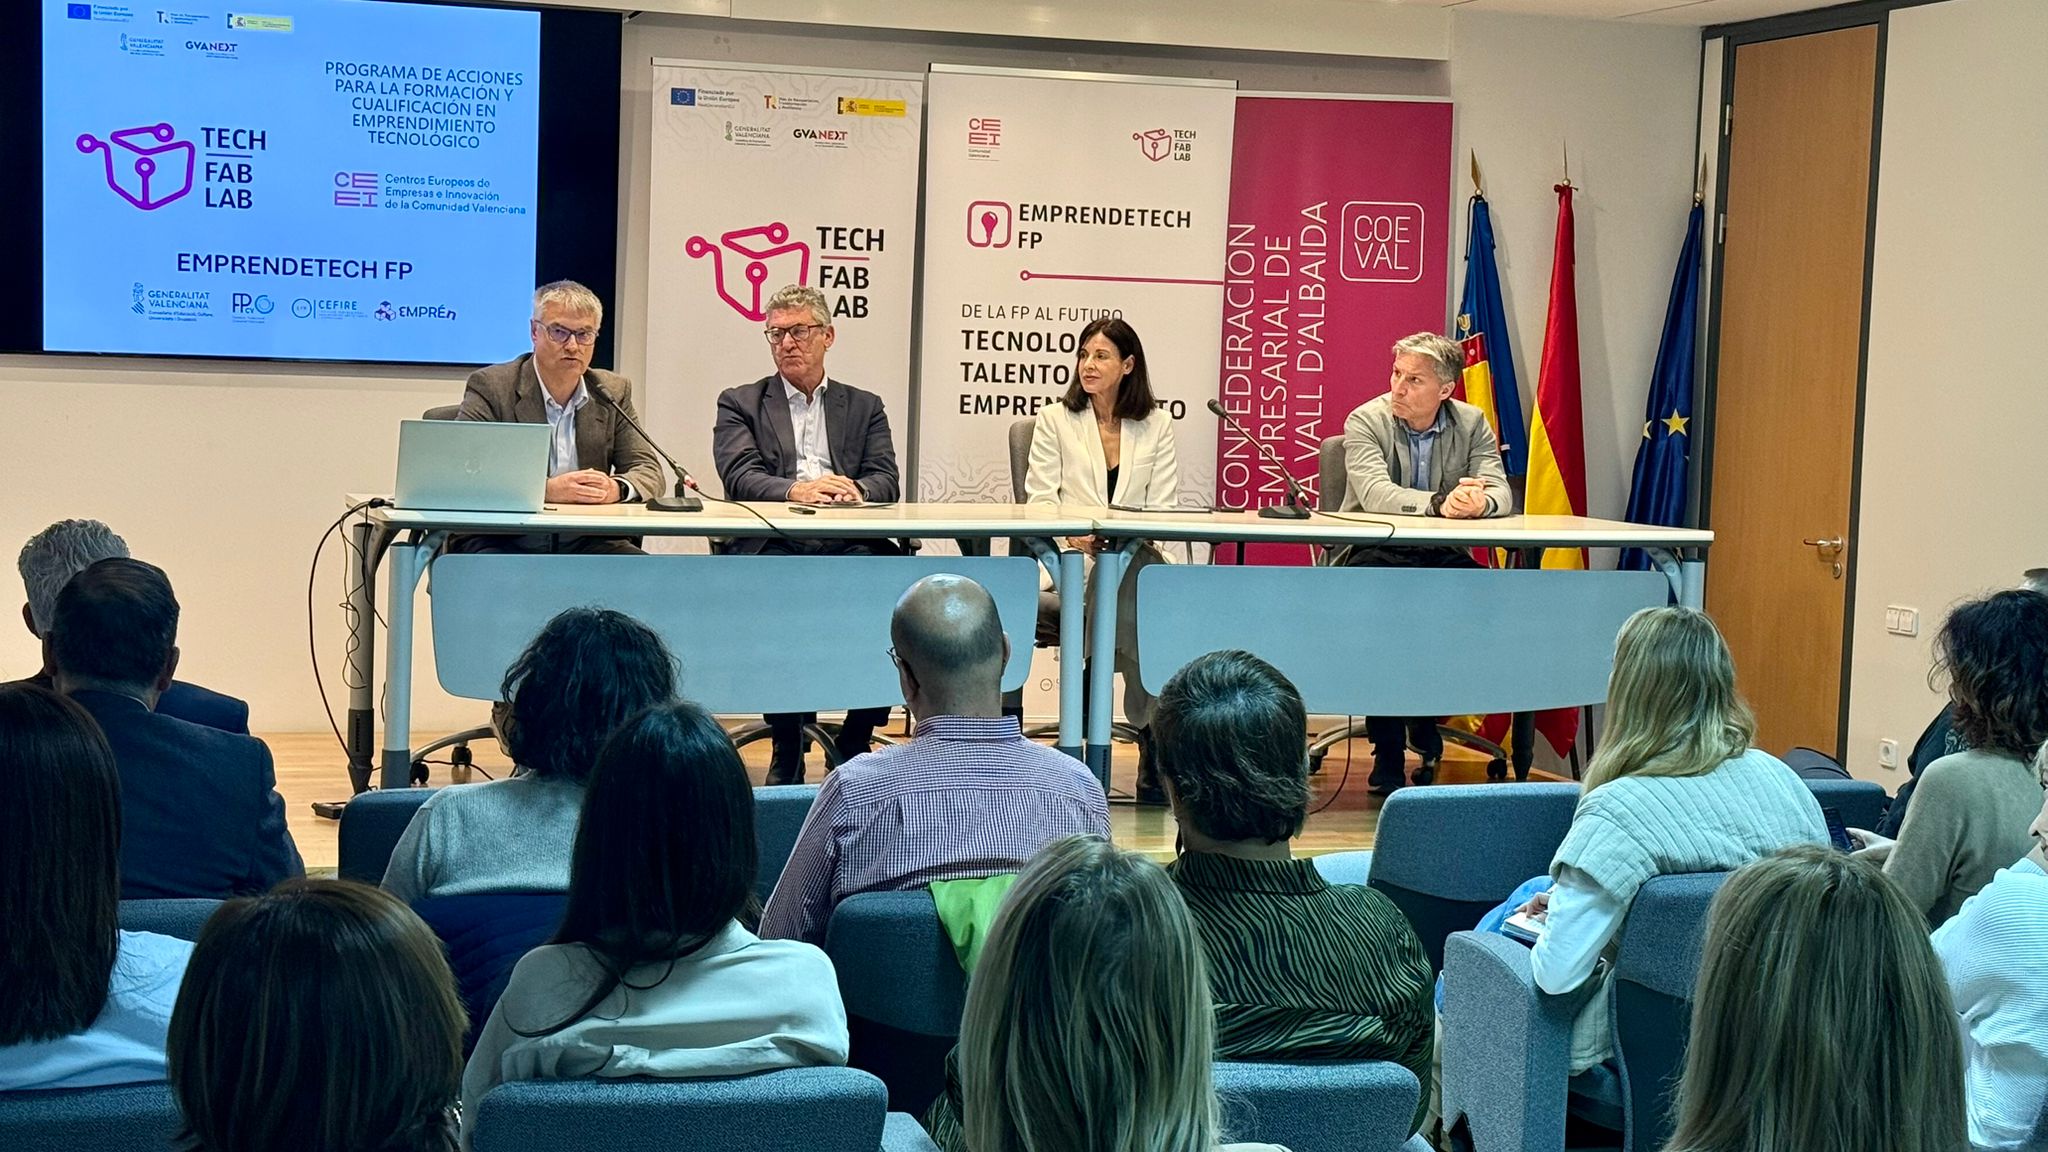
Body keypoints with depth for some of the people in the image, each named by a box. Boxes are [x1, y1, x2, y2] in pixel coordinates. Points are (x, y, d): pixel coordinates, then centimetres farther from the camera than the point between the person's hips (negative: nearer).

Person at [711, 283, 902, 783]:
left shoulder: (865, 407, 24)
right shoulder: (740, 403, 18)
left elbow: (887, 482, 9)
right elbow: (739, 478, -1)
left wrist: (854, 489, -15)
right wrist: (795, 489, -21)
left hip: (849, 545, 2)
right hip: (775, 542, -2)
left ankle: (855, 742, -15)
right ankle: (787, 747, -21)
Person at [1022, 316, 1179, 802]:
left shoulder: (1157, 426, 16)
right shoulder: (1054, 420, 14)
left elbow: (1163, 507, 8)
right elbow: (1039, 499, 4)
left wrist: (1137, 535, -16)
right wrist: (1075, 536, -17)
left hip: (1133, 562, 1)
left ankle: (1154, 745, -29)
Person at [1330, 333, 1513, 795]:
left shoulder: (1472, 424, 6)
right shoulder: (1366, 420, -4)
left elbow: (1501, 492, -5)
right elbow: (1375, 494, -21)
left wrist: (1481, 502, -31)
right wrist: (1440, 503, -37)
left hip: (1441, 555, 3)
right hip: (1375, 553, -3)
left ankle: (1426, 722, -8)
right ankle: (1388, 749, -24)